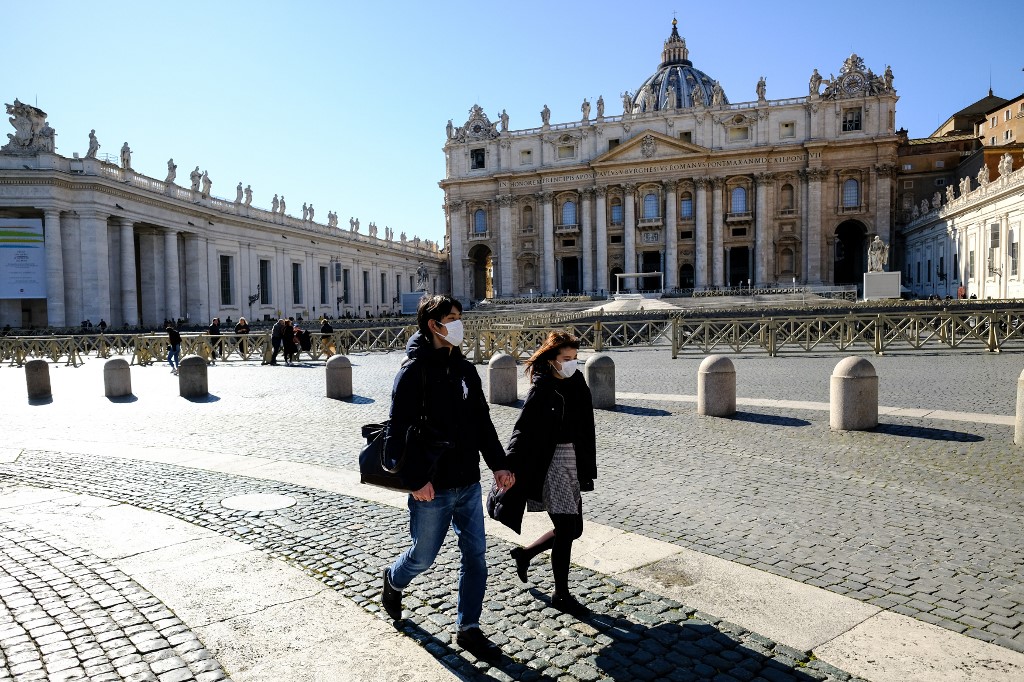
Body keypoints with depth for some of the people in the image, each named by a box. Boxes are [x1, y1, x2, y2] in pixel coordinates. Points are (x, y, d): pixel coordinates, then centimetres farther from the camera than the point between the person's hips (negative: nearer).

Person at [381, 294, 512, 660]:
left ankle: (468, 628, 25)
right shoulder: (414, 371, -14)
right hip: (432, 489, -6)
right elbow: (401, 431, -18)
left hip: (468, 483, 6)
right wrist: (417, 479, -22)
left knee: (476, 556, 9)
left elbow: (483, 422, 12)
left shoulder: (465, 369, 8)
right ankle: (393, 581, 45)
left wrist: (497, 464, 6)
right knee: (423, 556, 12)